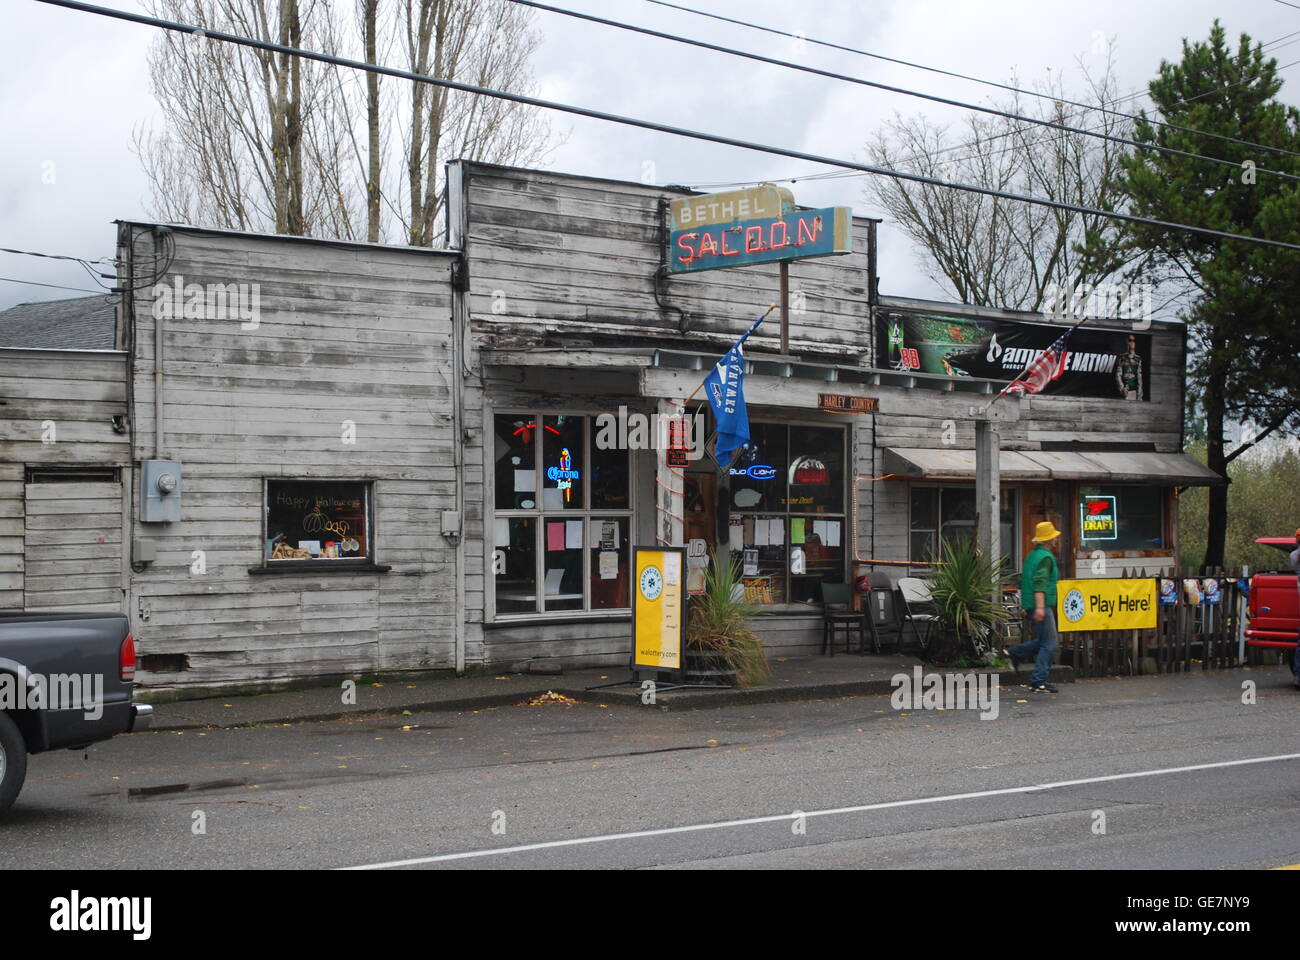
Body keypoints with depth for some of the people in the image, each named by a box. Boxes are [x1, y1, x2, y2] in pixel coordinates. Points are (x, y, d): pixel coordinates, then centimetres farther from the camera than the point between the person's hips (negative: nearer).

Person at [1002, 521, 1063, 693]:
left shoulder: (1032, 555, 17)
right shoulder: (1045, 557, -12)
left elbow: (1023, 581, 23)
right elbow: (1040, 582, -23)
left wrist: (1026, 606, 28)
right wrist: (1040, 607, -30)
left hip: (1030, 605, 10)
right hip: (1042, 606, -10)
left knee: (1042, 641, 18)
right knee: (1048, 644, -6)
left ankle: (1014, 653, 15)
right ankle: (1039, 682, -6)